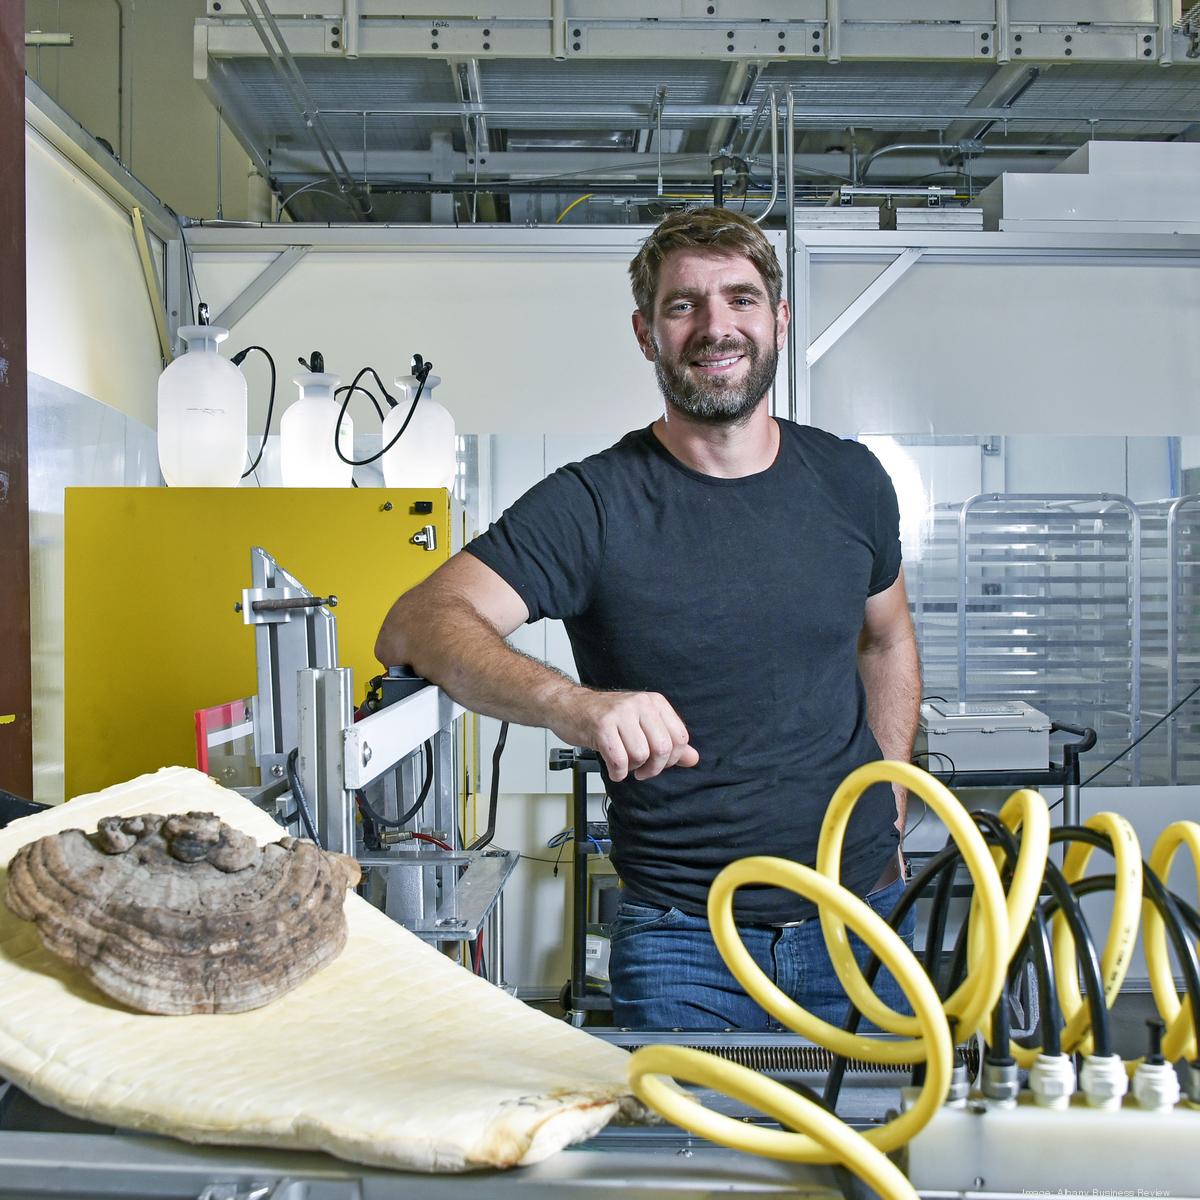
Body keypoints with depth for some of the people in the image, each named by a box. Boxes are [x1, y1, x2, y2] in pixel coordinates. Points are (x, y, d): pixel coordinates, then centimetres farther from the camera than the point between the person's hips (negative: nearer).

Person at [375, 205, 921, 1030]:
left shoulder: (850, 481, 2)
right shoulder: (592, 506, -12)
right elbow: (416, 627, -25)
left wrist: (889, 797, 11)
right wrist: (570, 703, -42)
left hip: (863, 918, 4)